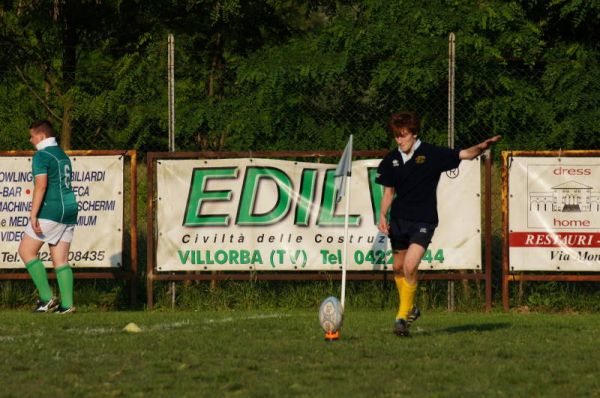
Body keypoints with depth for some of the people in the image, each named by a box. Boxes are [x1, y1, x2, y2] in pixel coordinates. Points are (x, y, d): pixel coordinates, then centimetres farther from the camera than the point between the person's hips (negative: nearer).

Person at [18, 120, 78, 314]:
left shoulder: (42, 156, -9)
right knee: (60, 259, 7)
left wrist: (33, 214, -23)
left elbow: (41, 184, -20)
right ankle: (67, 304, -3)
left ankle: (47, 298, -7)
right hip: (69, 210, 8)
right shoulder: (63, 156, 19)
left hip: (51, 210, -8)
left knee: (26, 250, 0)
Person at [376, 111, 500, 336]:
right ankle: (410, 308, 37)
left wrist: (482, 147, -28)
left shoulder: (432, 154, -8)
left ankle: (402, 317, -9)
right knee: (398, 268, 13)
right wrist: (382, 215, -1)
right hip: (399, 220, 5)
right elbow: (388, 191, 12)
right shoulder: (392, 160, 3)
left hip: (423, 221, -5)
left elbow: (464, 155, -9)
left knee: (410, 267, -18)